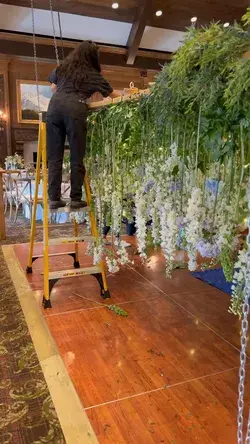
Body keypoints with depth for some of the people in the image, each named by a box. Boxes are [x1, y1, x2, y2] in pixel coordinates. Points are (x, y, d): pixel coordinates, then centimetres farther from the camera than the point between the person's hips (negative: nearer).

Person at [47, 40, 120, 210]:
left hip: (54, 106, 4)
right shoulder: (93, 75, 17)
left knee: (54, 156, 2)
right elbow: (115, 95, 25)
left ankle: (54, 198, -1)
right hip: (75, 109, -3)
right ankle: (76, 199, 0)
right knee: (77, 157, 0)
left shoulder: (62, 67, 27)